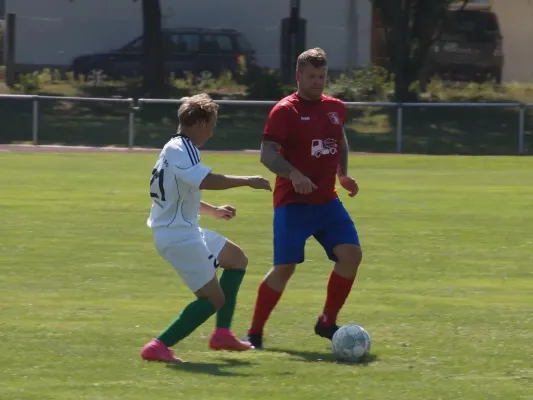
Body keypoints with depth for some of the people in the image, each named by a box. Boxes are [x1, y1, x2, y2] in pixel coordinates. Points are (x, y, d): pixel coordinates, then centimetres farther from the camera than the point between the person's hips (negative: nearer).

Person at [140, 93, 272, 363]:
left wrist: (213, 211, 28)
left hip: (185, 230, 11)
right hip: (179, 236, -11)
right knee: (214, 298, -10)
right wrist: (248, 181, -27)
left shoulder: (177, 149, 15)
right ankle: (159, 347, -15)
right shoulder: (180, 151, -19)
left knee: (237, 259, 25)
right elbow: (206, 180, -36)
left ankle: (222, 333, 23)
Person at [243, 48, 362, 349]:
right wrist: (293, 175, -31)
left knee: (351, 254, -7)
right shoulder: (285, 110, -10)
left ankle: (327, 323, 8)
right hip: (292, 202, -6)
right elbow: (267, 154, -15)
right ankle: (255, 333, 2)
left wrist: (343, 174, 15)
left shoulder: (335, 108, 9)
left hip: (327, 200, 6)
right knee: (285, 266, -11)